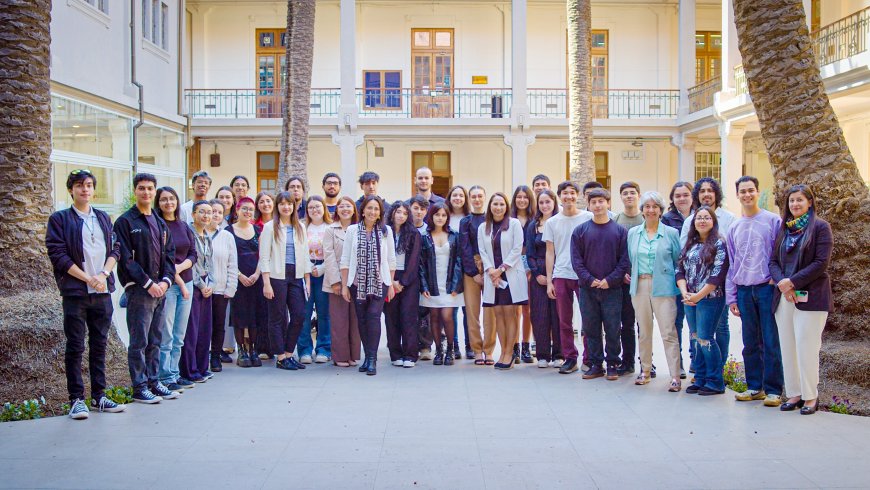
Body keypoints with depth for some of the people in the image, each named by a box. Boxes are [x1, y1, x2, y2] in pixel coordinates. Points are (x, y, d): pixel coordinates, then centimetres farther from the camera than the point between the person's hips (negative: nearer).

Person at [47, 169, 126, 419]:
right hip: (75, 292, -4)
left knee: (99, 345, 9)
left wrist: (104, 274, -8)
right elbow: (58, 255, -7)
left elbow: (115, 249, 10)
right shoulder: (59, 219, 1)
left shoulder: (103, 218, 15)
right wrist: (87, 278, -13)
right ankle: (76, 399, 7)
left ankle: (99, 396, 16)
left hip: (103, 291, 4)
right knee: (75, 347, 0)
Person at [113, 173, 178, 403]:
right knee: (139, 341, -3)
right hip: (138, 289, -6)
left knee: (155, 340, 11)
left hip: (160, 289, 6)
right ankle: (139, 388, 3)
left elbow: (169, 254, 13)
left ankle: (153, 382, 19)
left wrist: (165, 281, -3)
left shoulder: (160, 223, 17)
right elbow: (126, 259, -11)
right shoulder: (125, 222, -4)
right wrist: (148, 283, -15)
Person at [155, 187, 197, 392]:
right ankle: (166, 378, 3)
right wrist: (178, 281, -11)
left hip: (186, 282, 6)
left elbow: (193, 254, 10)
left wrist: (180, 267, -10)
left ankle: (174, 374, 18)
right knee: (166, 335, -4)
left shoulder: (184, 226, 13)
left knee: (179, 336, 10)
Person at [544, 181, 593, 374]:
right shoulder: (552, 222, 9)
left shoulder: (588, 218, 2)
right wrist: (549, 281, 5)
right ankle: (570, 358, 14)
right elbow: (550, 253, 11)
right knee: (564, 321, 5)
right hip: (561, 276, 2)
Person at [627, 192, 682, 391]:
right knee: (644, 331, 11)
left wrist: (677, 281, -1)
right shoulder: (633, 233, 11)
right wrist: (631, 277, 10)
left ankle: (675, 377, -6)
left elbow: (678, 262, 5)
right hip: (639, 286, 4)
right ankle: (645, 370, 23)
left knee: (668, 332, -8)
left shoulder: (671, 233, 2)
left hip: (662, 287, -3)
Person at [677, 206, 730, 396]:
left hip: (710, 298, -6)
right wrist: (684, 292, -7)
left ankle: (715, 382, 5)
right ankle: (700, 380, 18)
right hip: (690, 300, 6)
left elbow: (718, 274, -13)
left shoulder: (719, 244, -5)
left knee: (704, 339, -7)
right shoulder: (689, 245, 13)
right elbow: (680, 269, 9)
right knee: (697, 339, 10)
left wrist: (699, 295, -15)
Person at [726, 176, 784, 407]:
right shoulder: (734, 227, 13)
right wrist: (731, 297, 10)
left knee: (771, 342, -3)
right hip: (744, 290, 4)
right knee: (750, 343, 9)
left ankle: (773, 390, 4)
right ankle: (754, 387, 18)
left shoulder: (773, 221, 1)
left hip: (767, 288, -4)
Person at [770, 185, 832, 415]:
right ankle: (794, 394, 14)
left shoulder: (820, 227, -1)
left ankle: (810, 397, 4)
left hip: (809, 297, -5)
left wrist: (793, 281, -14)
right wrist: (781, 282, -8)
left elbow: (821, 263, -9)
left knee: (806, 348, -6)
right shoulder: (783, 228, 15)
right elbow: (773, 260, 11)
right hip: (784, 297, 5)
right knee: (788, 348, 6)